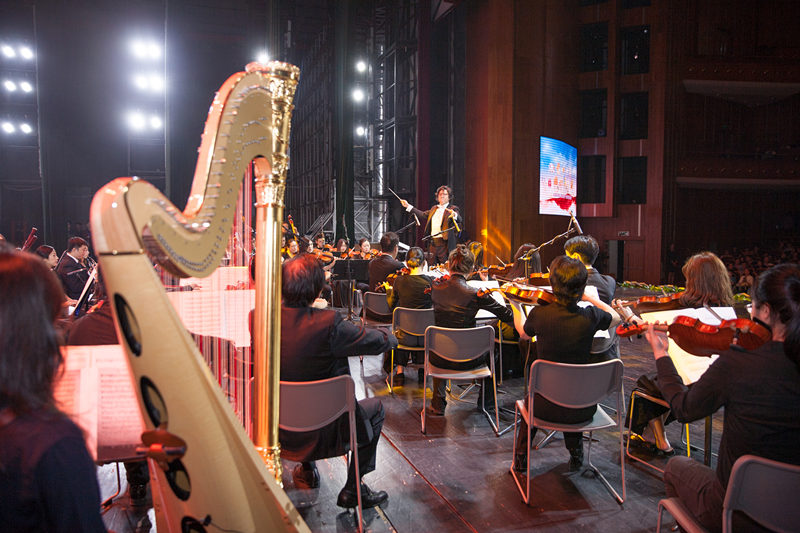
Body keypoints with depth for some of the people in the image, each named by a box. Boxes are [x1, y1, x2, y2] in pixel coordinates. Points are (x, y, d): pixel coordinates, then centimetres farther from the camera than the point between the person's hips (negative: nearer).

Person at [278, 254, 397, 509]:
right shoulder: (329, 324, -28)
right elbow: (381, 341, -15)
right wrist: (390, 336, 10)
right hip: (319, 434, -5)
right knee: (375, 408, 22)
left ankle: (306, 469, 50)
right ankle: (352, 490, 24)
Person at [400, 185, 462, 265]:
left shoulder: (452, 209, -2)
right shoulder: (434, 209, 17)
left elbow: (459, 220, -17)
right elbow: (423, 215, 27)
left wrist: (454, 215, -41)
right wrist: (408, 206, 28)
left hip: (444, 244, -6)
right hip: (432, 243, 6)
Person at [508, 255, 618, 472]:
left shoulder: (539, 314, -16)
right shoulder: (590, 317, -14)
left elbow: (523, 333, 8)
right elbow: (615, 317, 10)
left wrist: (516, 305, 22)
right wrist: (588, 298, 13)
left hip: (546, 407, -1)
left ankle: (521, 455, 38)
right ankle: (576, 452, 39)